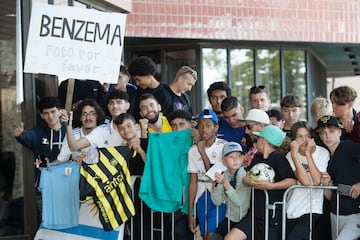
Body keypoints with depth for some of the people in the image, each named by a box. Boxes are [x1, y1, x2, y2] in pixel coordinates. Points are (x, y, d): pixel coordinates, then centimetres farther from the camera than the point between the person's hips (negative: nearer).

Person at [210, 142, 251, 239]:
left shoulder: (244, 174, -15)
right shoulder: (224, 175, 0)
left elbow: (239, 201, -23)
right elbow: (217, 202, -1)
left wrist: (225, 183, -30)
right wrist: (215, 185, -16)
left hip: (244, 221, -5)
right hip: (230, 219, 5)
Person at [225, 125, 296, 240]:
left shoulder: (277, 158, -10)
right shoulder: (257, 158, 13)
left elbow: (292, 181, -19)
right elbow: (245, 178, 5)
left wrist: (271, 186, -29)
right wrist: (249, 181, -18)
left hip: (273, 214, -7)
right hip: (256, 212, 7)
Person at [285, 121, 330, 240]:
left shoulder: (322, 153, -5)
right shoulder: (290, 156, -1)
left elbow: (317, 181, -20)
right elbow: (305, 181, -17)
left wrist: (308, 154, -18)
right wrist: (294, 154, -20)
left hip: (312, 210, -3)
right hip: (291, 210, 3)